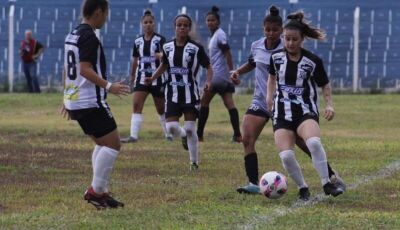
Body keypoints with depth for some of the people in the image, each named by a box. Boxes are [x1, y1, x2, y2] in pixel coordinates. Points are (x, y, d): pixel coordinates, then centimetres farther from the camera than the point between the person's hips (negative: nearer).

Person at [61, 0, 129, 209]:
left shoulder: (72, 35, 15)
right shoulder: (89, 37, -15)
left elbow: (68, 69, 22)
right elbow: (85, 69, -24)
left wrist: (68, 99, 30)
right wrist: (108, 86, -31)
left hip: (75, 101, 10)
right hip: (91, 102, -10)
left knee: (102, 144, 17)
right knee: (112, 144, -5)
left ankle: (100, 192, 13)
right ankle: (96, 191, -6)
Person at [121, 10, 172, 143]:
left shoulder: (160, 39, -5)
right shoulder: (138, 41, 6)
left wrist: (162, 55, -43)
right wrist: (132, 75, 26)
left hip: (157, 78, -3)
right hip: (142, 78, 3)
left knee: (161, 109, 9)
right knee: (136, 105, -12)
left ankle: (168, 134, 27)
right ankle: (133, 135, -16)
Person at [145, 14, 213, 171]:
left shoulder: (196, 48, -6)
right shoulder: (167, 47, 4)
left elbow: (208, 67, 1)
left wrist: (208, 82, -17)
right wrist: (152, 78, 6)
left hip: (190, 93, -3)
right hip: (173, 93, 3)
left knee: (190, 128, -6)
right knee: (171, 127, -9)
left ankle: (194, 162, 9)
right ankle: (184, 136, 28)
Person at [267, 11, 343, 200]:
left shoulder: (313, 61, -6)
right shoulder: (276, 57, 2)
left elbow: (325, 85, 7)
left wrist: (329, 104, -6)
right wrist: (270, 95, 13)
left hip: (306, 113, -3)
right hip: (282, 114, 3)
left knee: (314, 142, -34)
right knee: (286, 156, -18)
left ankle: (327, 184, -22)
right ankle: (302, 189, 6)